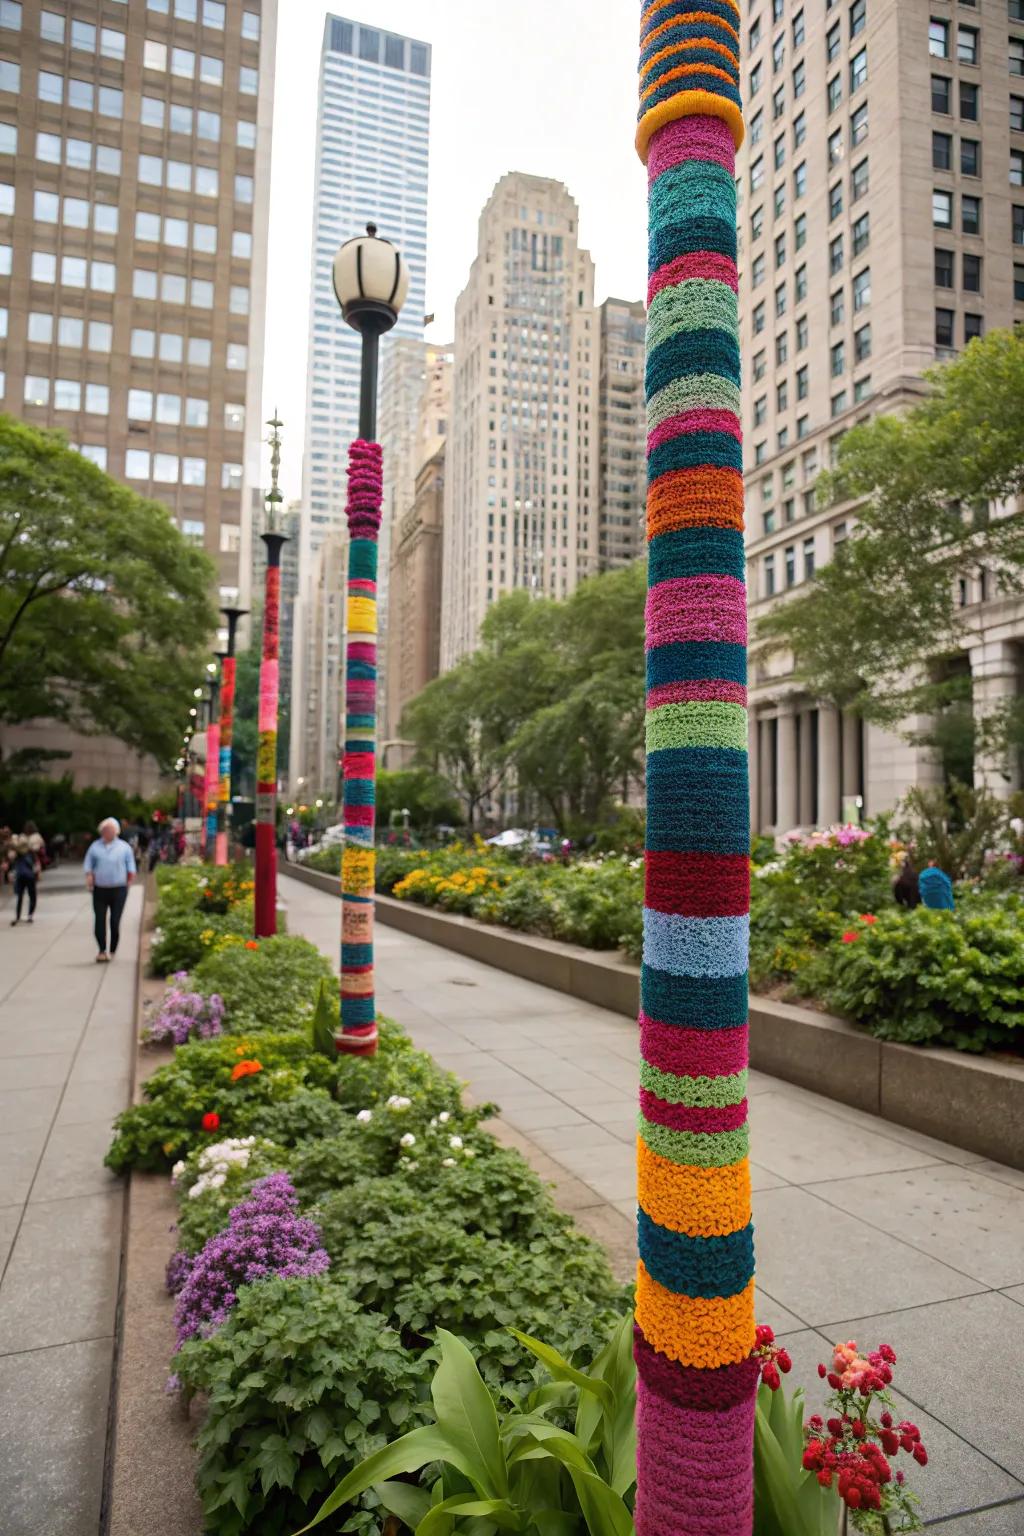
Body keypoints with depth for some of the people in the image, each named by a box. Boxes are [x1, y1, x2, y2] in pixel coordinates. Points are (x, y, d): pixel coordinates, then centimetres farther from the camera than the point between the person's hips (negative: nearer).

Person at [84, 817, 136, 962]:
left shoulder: (124, 847, 5)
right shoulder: (95, 846, 9)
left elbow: (131, 868, 7)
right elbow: (88, 866, 9)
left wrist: (129, 881, -3)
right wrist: (89, 877, -7)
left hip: (118, 889, -1)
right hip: (100, 889, 1)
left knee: (115, 921, 1)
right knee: (99, 920, -3)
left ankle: (112, 951, 13)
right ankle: (102, 951, 3)